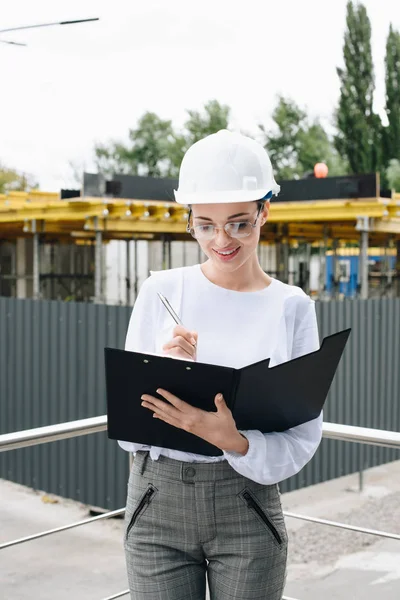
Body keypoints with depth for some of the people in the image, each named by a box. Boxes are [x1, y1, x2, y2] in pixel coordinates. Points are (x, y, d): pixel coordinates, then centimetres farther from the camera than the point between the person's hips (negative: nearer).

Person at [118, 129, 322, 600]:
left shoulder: (292, 307, -2)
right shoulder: (160, 292, -1)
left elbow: (302, 440, -5)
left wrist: (233, 441, -23)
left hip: (246, 508, 0)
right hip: (156, 504, 1)